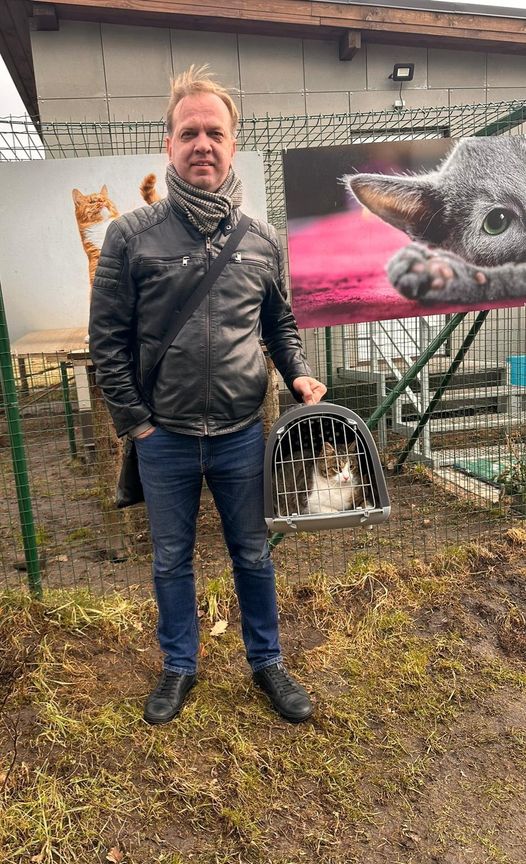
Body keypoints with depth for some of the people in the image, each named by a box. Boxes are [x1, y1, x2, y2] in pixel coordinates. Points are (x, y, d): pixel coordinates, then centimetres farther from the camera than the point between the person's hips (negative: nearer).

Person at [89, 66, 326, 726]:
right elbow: (107, 339, -4)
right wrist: (134, 421, -5)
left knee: (253, 556, 16)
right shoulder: (131, 236, -6)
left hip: (241, 436, 2)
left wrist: (299, 376, -4)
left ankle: (266, 662, 39)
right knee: (172, 561, 16)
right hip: (163, 440, -1)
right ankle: (179, 666, 39)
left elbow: (281, 325, 13)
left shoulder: (262, 241, 1)